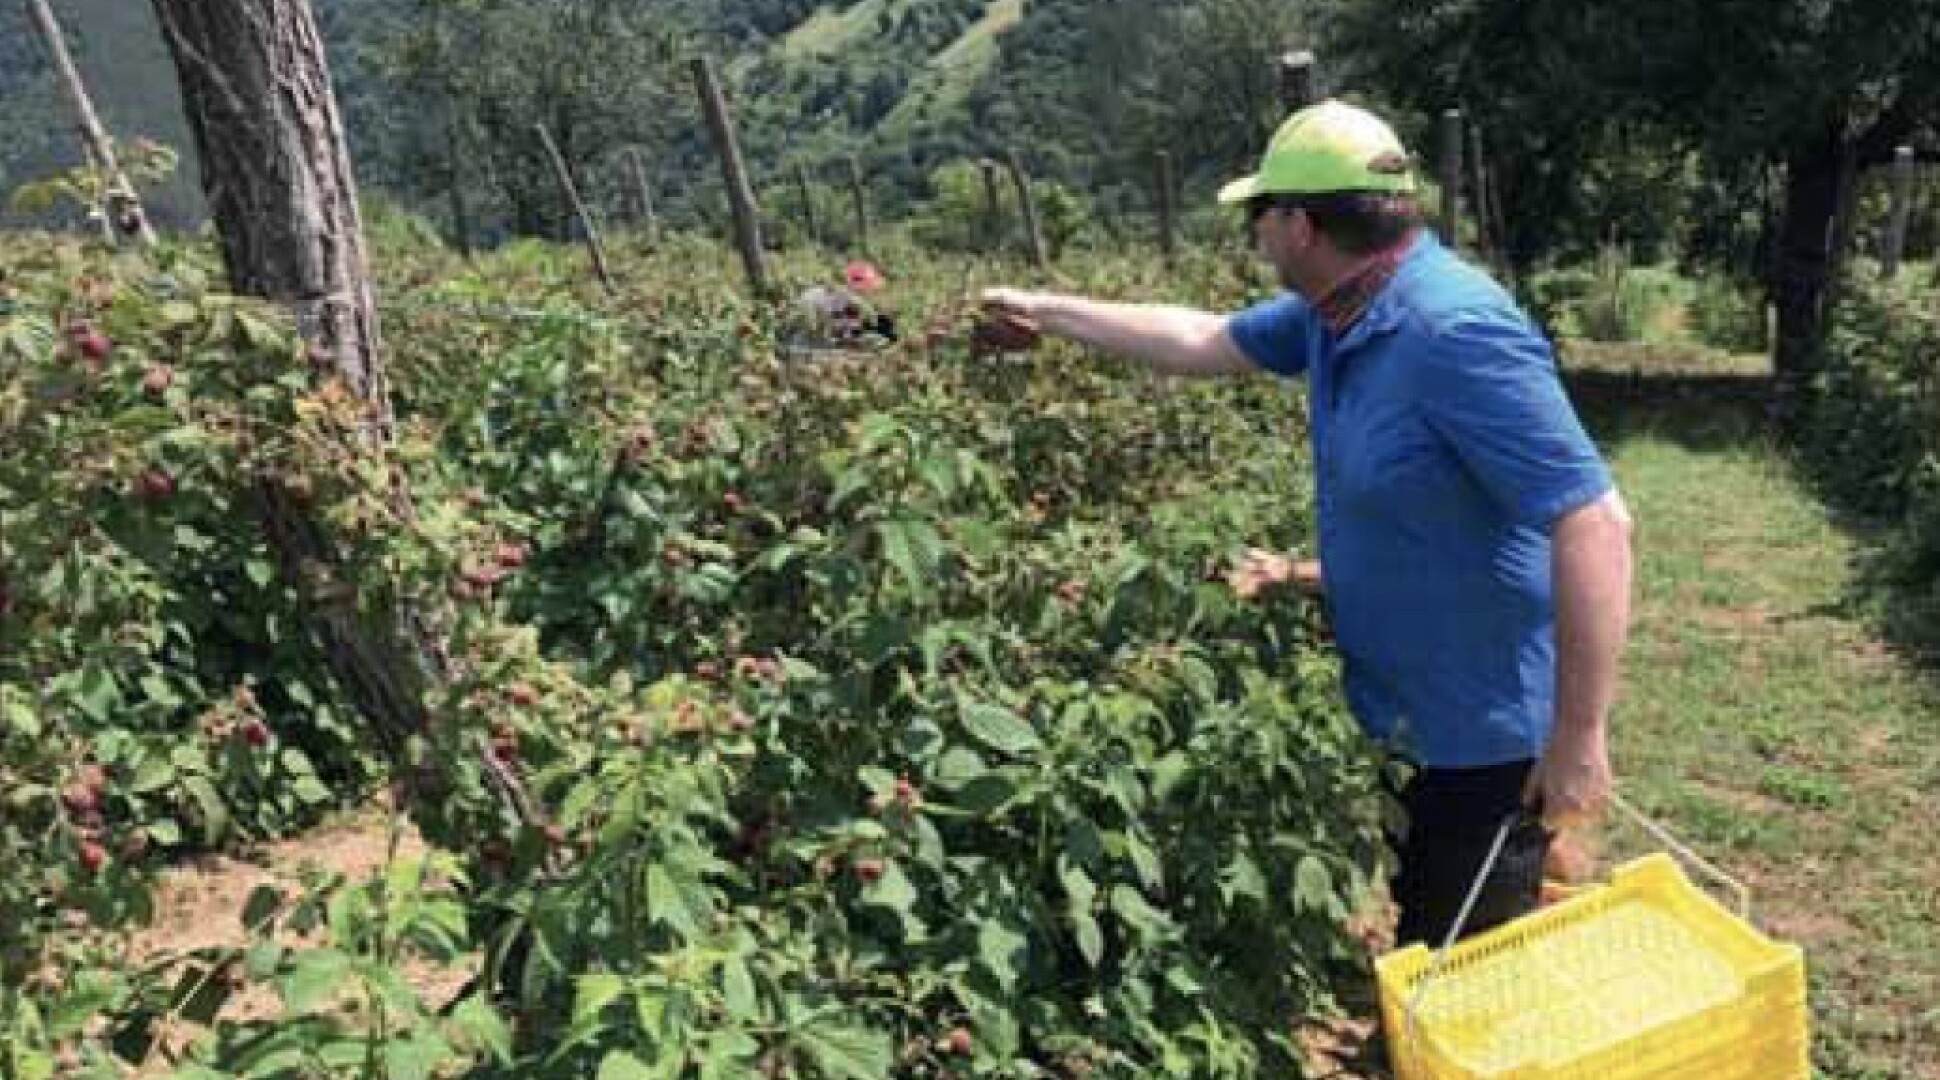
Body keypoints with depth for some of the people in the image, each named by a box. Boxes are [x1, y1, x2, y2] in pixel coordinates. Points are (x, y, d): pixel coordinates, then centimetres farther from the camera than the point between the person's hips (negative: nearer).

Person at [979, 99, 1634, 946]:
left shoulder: (1455, 331, -28)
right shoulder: (1337, 311, 1)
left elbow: (1594, 522, -30)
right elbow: (1204, 343, 18)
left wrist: (1579, 740, -26)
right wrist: (1049, 314, 24)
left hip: (1487, 729, -9)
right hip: (1411, 713, 9)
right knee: (1423, 949, 24)